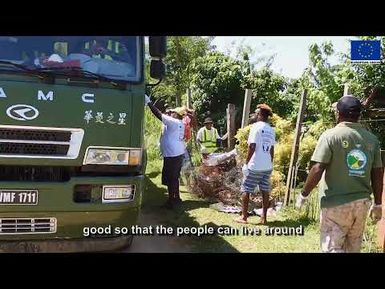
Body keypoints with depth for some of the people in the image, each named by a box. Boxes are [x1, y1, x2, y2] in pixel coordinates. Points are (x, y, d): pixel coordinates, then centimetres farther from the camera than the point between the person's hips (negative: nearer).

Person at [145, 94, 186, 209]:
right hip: (178, 154, 10)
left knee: (170, 179, -2)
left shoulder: (173, 122, -14)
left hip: (172, 155, -10)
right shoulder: (180, 124, 14)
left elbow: (159, 115, -17)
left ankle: (171, 201, 4)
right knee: (174, 178, 20)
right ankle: (176, 198, 29)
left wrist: (148, 102, -12)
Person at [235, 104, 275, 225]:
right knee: (265, 191, 10)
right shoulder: (271, 130, 10)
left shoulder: (256, 126, -11)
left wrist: (246, 163, -10)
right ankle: (263, 217, 14)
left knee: (246, 190, 4)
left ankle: (243, 217, 8)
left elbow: (252, 147, -16)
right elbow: (272, 149, 14)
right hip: (267, 166, 6)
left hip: (255, 166, -6)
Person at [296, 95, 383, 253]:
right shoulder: (372, 139, 3)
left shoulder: (330, 135, -12)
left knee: (333, 248, 2)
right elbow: (378, 174, 6)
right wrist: (377, 204, 17)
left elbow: (317, 170, -17)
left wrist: (303, 194, -3)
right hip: (362, 202, 5)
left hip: (337, 203, -5)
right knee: (354, 248, 18)